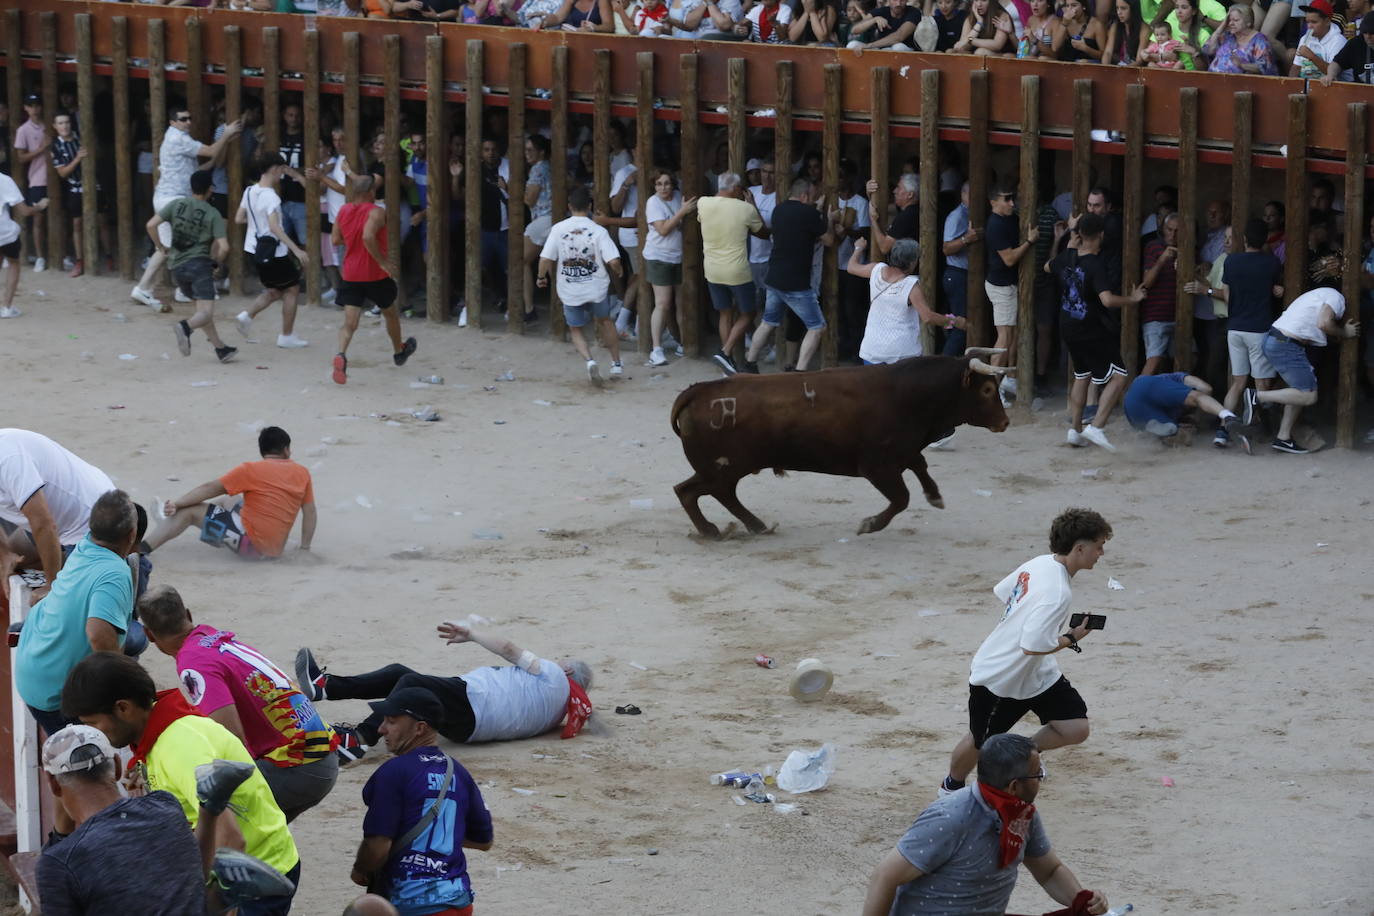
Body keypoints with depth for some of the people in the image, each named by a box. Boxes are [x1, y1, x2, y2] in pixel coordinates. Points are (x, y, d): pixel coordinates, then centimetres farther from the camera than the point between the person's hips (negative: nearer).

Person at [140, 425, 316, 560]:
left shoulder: (251, 470, -5)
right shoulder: (302, 474, 7)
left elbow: (211, 489, -3)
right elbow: (310, 512, 8)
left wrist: (177, 503, 2)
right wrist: (305, 547, 15)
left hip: (250, 544, -6)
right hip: (276, 550, 6)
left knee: (189, 510, 0)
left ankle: (141, 550, -9)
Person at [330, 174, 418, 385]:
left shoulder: (343, 211, 3)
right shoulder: (376, 212, -16)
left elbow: (335, 239, 10)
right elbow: (368, 237, -32)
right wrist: (383, 262, -24)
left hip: (351, 275, 4)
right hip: (376, 275, -4)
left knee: (349, 322, -3)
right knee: (390, 313, 23)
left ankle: (341, 354, -31)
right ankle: (399, 352, 44)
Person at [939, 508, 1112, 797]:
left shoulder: (1041, 563, -5)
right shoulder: (1058, 594, -33)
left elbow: (1002, 592, 10)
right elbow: (1033, 646, -35)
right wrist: (1072, 638, -20)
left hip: (1037, 674, 8)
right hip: (998, 680, -8)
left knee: (1076, 728, -5)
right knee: (981, 743, 14)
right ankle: (952, 787, 40)